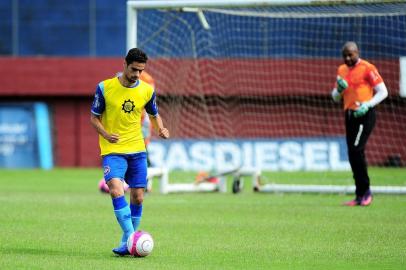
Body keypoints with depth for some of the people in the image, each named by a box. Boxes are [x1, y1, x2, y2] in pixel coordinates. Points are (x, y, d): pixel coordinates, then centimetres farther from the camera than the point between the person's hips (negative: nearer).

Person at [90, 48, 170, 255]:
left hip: (137, 149, 4)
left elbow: (154, 115, 17)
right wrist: (105, 134, -18)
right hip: (112, 150, -4)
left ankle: (127, 242, 19)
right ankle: (131, 238, -26)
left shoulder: (147, 90, 2)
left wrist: (161, 129, -5)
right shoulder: (105, 88, -6)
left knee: (137, 197, 4)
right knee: (116, 189, -24)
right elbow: (94, 117, 1)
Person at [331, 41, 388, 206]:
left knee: (356, 150, -17)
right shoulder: (341, 70, 15)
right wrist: (339, 89, -2)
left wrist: (367, 105, -20)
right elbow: (335, 97, 21)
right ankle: (360, 196, 10)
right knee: (352, 155, 5)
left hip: (365, 115, -7)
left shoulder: (367, 68, -6)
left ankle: (365, 191, -7)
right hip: (349, 115, 7)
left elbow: (383, 92, -8)